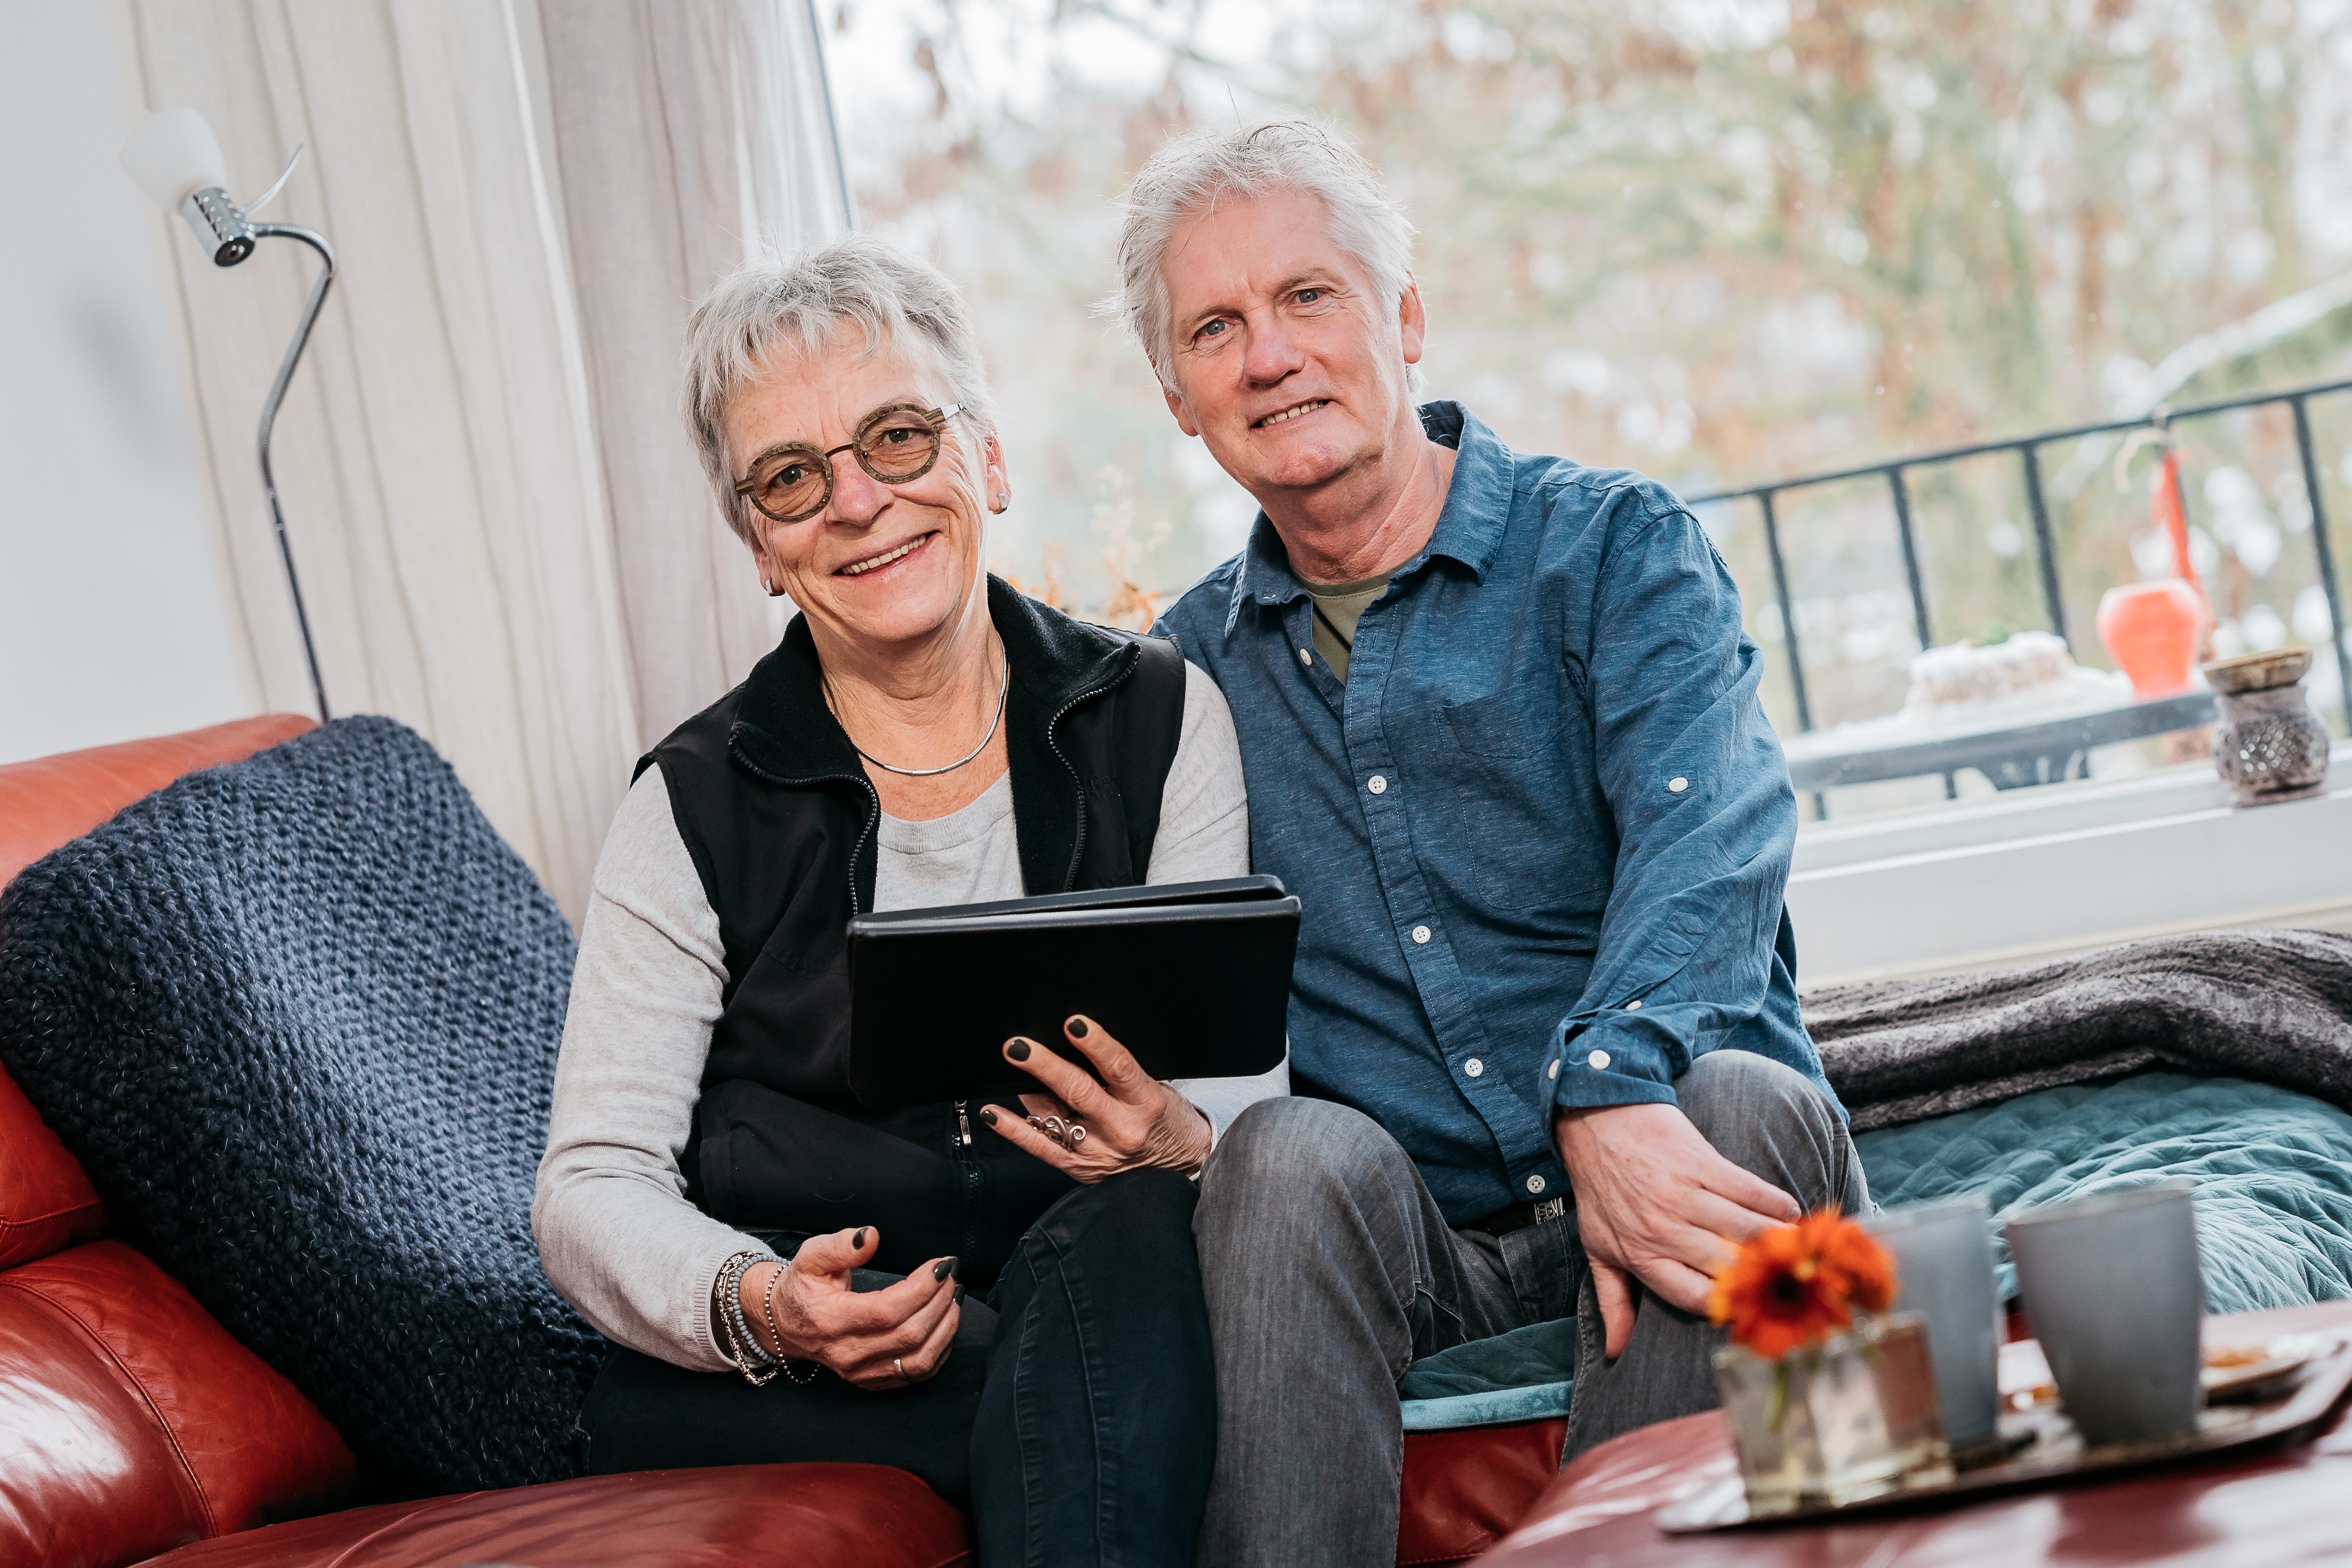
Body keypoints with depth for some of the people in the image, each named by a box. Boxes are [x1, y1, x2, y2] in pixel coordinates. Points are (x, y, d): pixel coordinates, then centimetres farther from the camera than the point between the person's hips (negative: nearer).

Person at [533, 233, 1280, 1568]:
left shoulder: (1161, 719, 8)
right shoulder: (700, 807, 4)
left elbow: (1243, 1077, 3)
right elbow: (592, 1186, 0)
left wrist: (1175, 1141, -22)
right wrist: (753, 1306, -22)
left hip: (1108, 1301, 2)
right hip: (774, 1398, -2)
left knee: (1124, 1230, -33)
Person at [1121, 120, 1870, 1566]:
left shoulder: (1612, 548, 2)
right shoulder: (1189, 669, 14)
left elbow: (1710, 824, -17)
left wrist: (1610, 1089, -35)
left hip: (1653, 1168, -1)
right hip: (1425, 1246, 2)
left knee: (1742, 1098, -33)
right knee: (1292, 1153, -29)